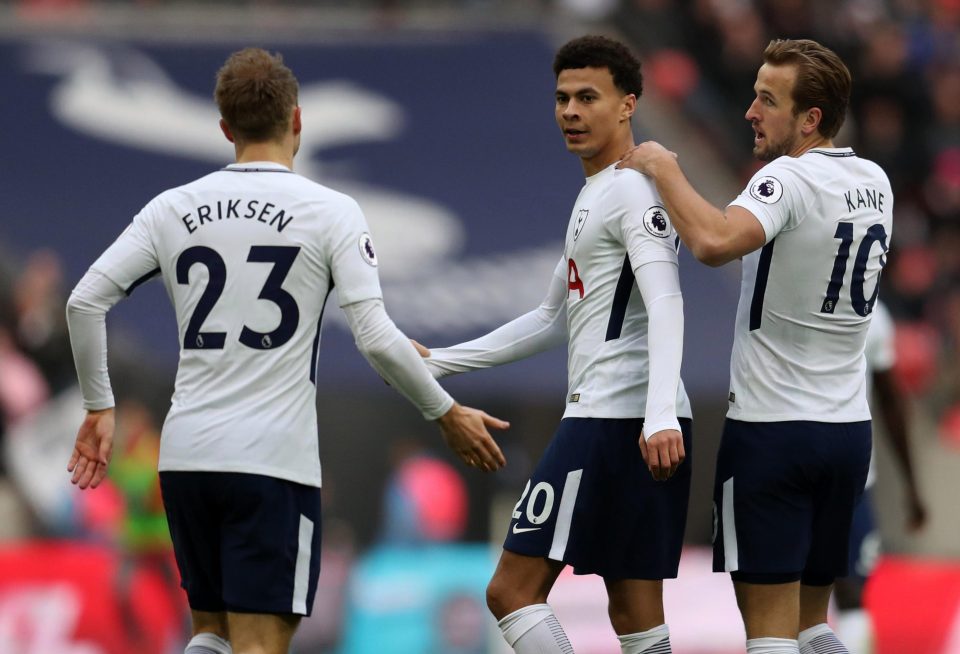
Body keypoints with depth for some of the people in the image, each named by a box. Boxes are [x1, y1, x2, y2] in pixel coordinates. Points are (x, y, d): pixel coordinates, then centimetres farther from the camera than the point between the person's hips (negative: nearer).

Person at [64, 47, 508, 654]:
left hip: (185, 455, 4)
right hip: (273, 462, -4)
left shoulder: (174, 208, 7)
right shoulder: (330, 211, -4)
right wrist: (447, 414, 5)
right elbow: (377, 339, -9)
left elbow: (84, 302, 4)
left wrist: (99, 407, 16)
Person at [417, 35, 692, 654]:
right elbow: (554, 320, 31)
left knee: (513, 590, -9)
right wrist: (438, 363, 31)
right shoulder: (596, 194, 23)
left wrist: (660, 417, -35)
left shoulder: (633, 190, -9)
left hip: (613, 420, -10)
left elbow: (665, 305, -22)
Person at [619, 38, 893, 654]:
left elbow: (716, 242, -34)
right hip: (849, 427, 7)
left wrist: (664, 169, -19)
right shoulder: (874, 182, 9)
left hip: (772, 428, -7)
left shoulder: (791, 179, -16)